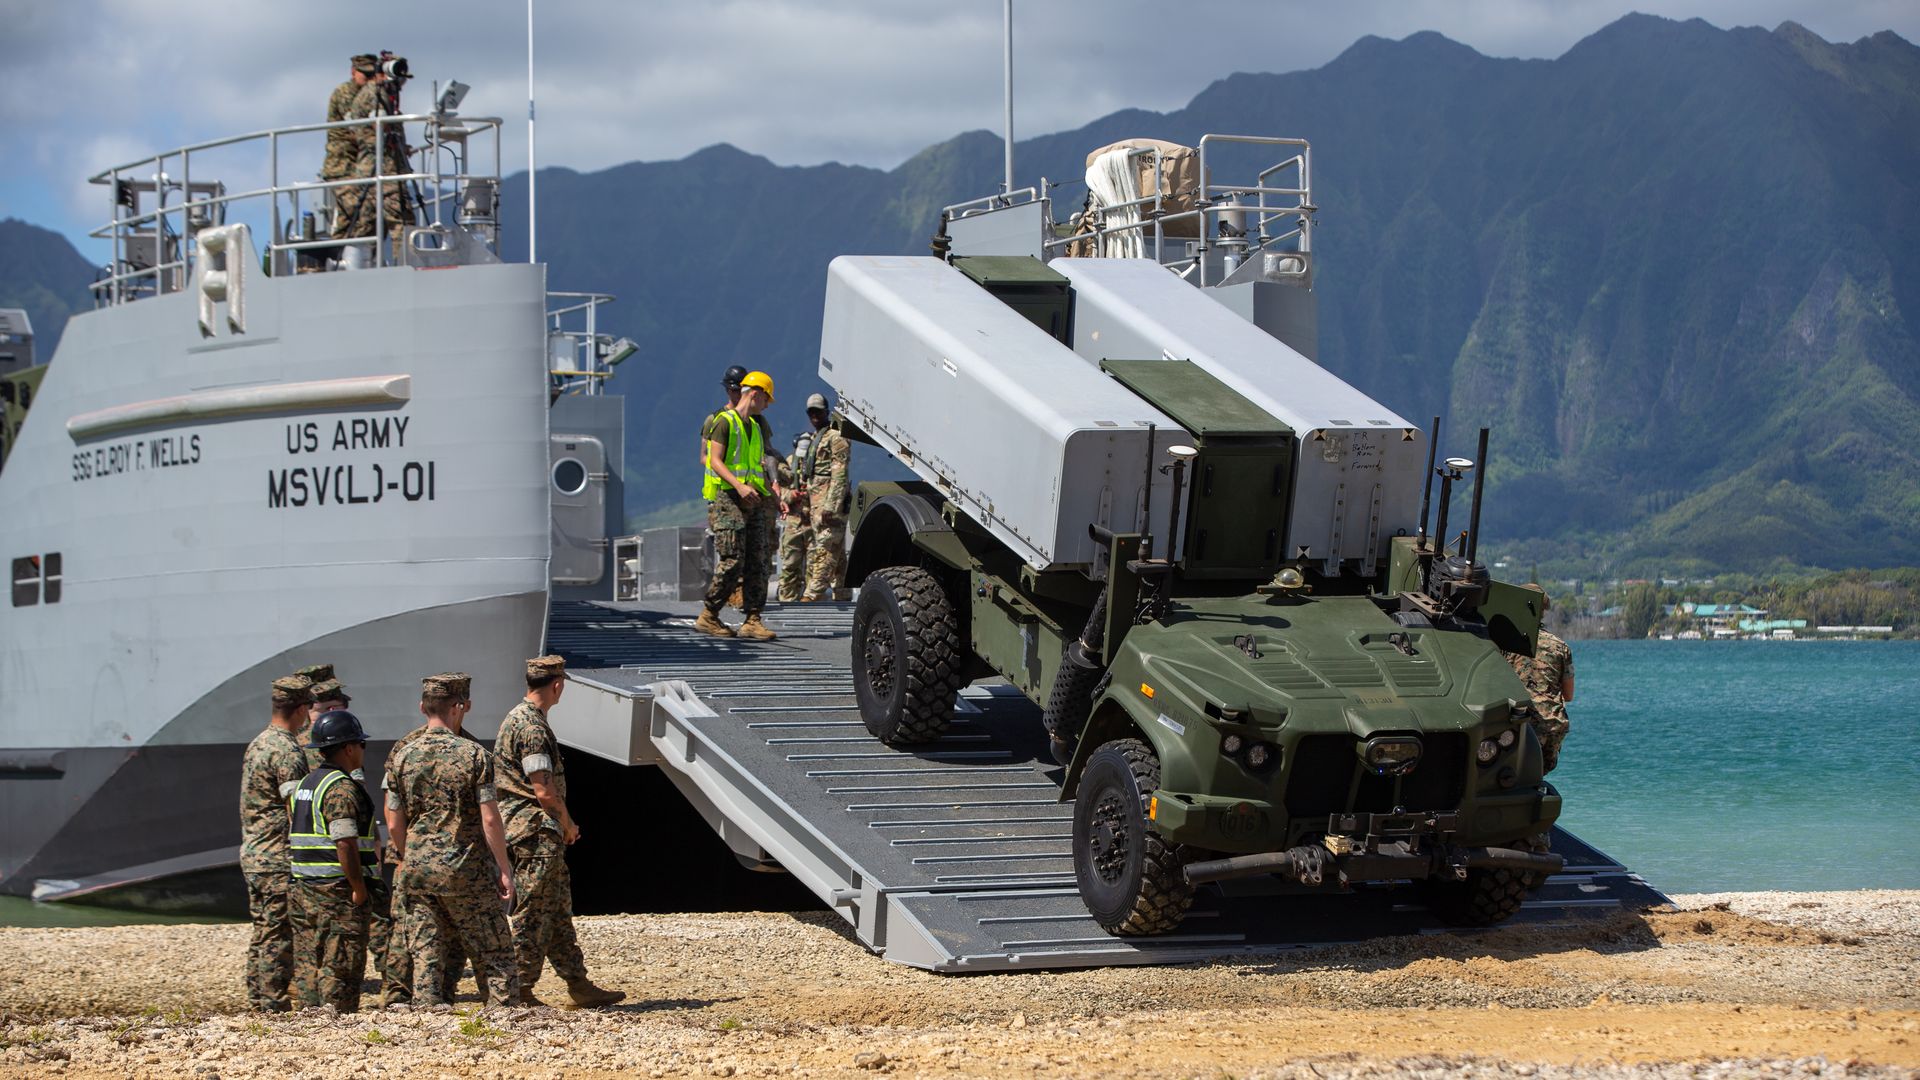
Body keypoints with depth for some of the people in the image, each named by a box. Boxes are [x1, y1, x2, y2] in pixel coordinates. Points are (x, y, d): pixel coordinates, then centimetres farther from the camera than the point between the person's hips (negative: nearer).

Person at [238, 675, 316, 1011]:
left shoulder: (257, 744, 13)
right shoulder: (286, 751, -17)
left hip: (252, 855, 9)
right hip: (279, 858, -9)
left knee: (263, 930, 14)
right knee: (279, 934, -4)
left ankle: (256, 997, 18)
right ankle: (274, 1002, -3)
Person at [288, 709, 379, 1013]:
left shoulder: (303, 786, 15)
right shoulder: (342, 788, -14)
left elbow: (291, 841, 17)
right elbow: (345, 843, -22)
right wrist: (360, 889, -17)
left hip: (303, 889, 9)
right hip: (338, 893, -9)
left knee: (307, 966, 10)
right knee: (340, 967, -5)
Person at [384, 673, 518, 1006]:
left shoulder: (403, 758, 2)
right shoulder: (474, 755, -10)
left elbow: (394, 825, 5)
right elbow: (490, 819, -12)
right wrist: (504, 869, -5)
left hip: (417, 871, 4)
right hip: (465, 872, -4)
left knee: (425, 956, 8)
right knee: (494, 953, 5)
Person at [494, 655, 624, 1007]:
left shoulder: (518, 719, 16)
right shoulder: (532, 727, -17)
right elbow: (544, 790, -20)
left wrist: (563, 826, 16)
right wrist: (568, 825, -5)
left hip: (541, 834, 10)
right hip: (536, 832, -10)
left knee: (559, 912, 13)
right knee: (533, 915, -5)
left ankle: (579, 985, 17)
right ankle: (520, 991, -1)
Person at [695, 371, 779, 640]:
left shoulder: (755, 427, 21)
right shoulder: (724, 421, -4)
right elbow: (716, 461, -13)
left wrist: (766, 499, 18)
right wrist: (739, 486, -25)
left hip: (752, 500, 8)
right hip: (726, 498, -8)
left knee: (756, 562, -1)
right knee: (732, 562, -12)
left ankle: (752, 620, -2)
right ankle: (709, 616, -2)